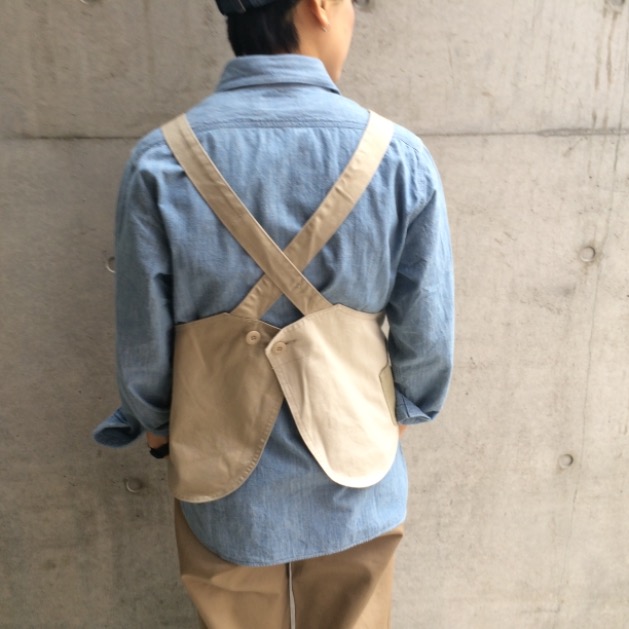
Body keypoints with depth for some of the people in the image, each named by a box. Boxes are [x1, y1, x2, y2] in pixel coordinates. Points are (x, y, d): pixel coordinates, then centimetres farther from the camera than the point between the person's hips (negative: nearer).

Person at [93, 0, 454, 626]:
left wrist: (155, 421, 11)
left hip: (226, 492, 1)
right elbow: (427, 339, -11)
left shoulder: (160, 163, -17)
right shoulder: (399, 157, -17)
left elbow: (142, 340, -9)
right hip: (354, 493, 1)